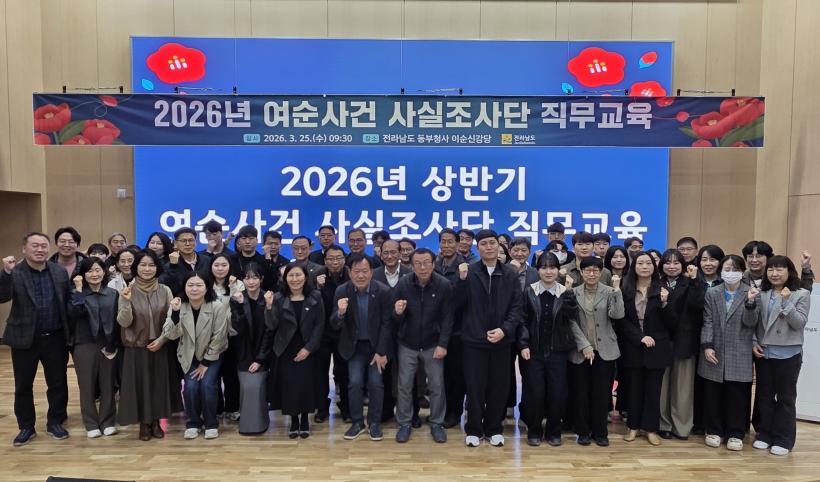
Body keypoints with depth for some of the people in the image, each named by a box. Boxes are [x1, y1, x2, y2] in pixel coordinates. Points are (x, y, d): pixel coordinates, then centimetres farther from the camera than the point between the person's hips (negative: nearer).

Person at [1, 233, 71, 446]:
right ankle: (26, 427, 26)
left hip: (55, 338, 2)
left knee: (58, 383, 10)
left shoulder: (60, 271, 1)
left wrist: (69, 333, 0)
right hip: (25, 339, -1)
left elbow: (67, 302, 3)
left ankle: (55, 422, 27)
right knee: (23, 386, 10)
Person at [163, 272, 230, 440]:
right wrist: (175, 313, -36)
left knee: (207, 384, -19)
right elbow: (171, 335, -20)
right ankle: (193, 423, 9)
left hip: (213, 355, -2)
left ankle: (211, 424, 3)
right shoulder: (179, 306, -13)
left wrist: (206, 363, -13)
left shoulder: (218, 307, -23)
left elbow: (218, 338, -17)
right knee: (191, 386, -15)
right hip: (189, 355, 2)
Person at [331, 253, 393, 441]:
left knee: (376, 383, -3)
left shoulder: (383, 291, -17)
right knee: (355, 382, -5)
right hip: (354, 345, 1)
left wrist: (381, 352, -13)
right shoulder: (342, 291, -13)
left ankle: (374, 422, 16)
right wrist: (340, 312, -36)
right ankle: (357, 422, 14)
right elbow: (335, 325, -13)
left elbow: (386, 324, -11)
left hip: (377, 344, -1)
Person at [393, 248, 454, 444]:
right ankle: (404, 424, 23)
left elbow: (447, 318, -8)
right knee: (404, 386, 7)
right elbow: (395, 319, -5)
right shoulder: (403, 284, -11)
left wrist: (442, 344, -13)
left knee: (437, 386, 7)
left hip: (433, 345, 0)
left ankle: (437, 424, 25)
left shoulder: (444, 285, -14)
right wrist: (397, 312, -29)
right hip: (407, 345, 1)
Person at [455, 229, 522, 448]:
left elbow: (517, 306, 1)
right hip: (474, 339, -1)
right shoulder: (468, 271, -1)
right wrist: (462, 280, -21)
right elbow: (459, 304, -7)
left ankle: (494, 428, 27)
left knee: (499, 387, 10)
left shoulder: (510, 273, 3)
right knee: (475, 387, 6)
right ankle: (474, 429, 23)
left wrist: (504, 329, -13)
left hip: (501, 340, 2)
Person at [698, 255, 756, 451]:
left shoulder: (751, 293, 2)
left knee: (737, 395, 5)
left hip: (739, 354, -1)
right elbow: (707, 322, 2)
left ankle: (735, 434, 17)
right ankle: (714, 431, 20)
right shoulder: (711, 293, 5)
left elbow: (750, 322, -6)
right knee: (712, 394, 7)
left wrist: (750, 302, -22)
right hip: (715, 352, 1)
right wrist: (707, 346, -7)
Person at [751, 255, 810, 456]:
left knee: (785, 397, 6)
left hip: (788, 354, -3)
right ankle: (764, 434, 23)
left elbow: (799, 324, -12)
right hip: (763, 352, 3)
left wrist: (787, 302, -21)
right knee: (764, 395, 11)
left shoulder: (802, 295, -4)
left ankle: (783, 439, 16)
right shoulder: (761, 294, 5)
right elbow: (753, 323, 7)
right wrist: (753, 343, -4)